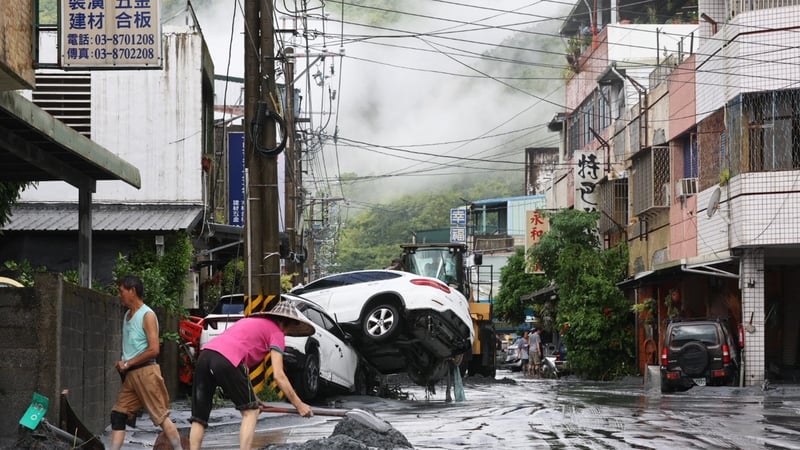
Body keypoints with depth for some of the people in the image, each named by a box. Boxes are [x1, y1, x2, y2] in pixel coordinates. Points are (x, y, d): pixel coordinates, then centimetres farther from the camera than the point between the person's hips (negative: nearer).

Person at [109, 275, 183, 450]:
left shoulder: (147, 315, -9)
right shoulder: (128, 315, 15)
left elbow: (154, 349, -16)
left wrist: (128, 363, -12)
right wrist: (122, 364, 5)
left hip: (145, 372, -8)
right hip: (130, 375, 8)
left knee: (161, 415, -6)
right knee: (118, 414, 2)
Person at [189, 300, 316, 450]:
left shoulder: (251, 321, 35)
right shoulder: (276, 332, 12)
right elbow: (278, 376, 3)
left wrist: (250, 397, 34)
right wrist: (299, 405, 9)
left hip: (204, 355, 7)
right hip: (225, 361, -7)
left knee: (199, 418, 11)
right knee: (250, 411, 9)